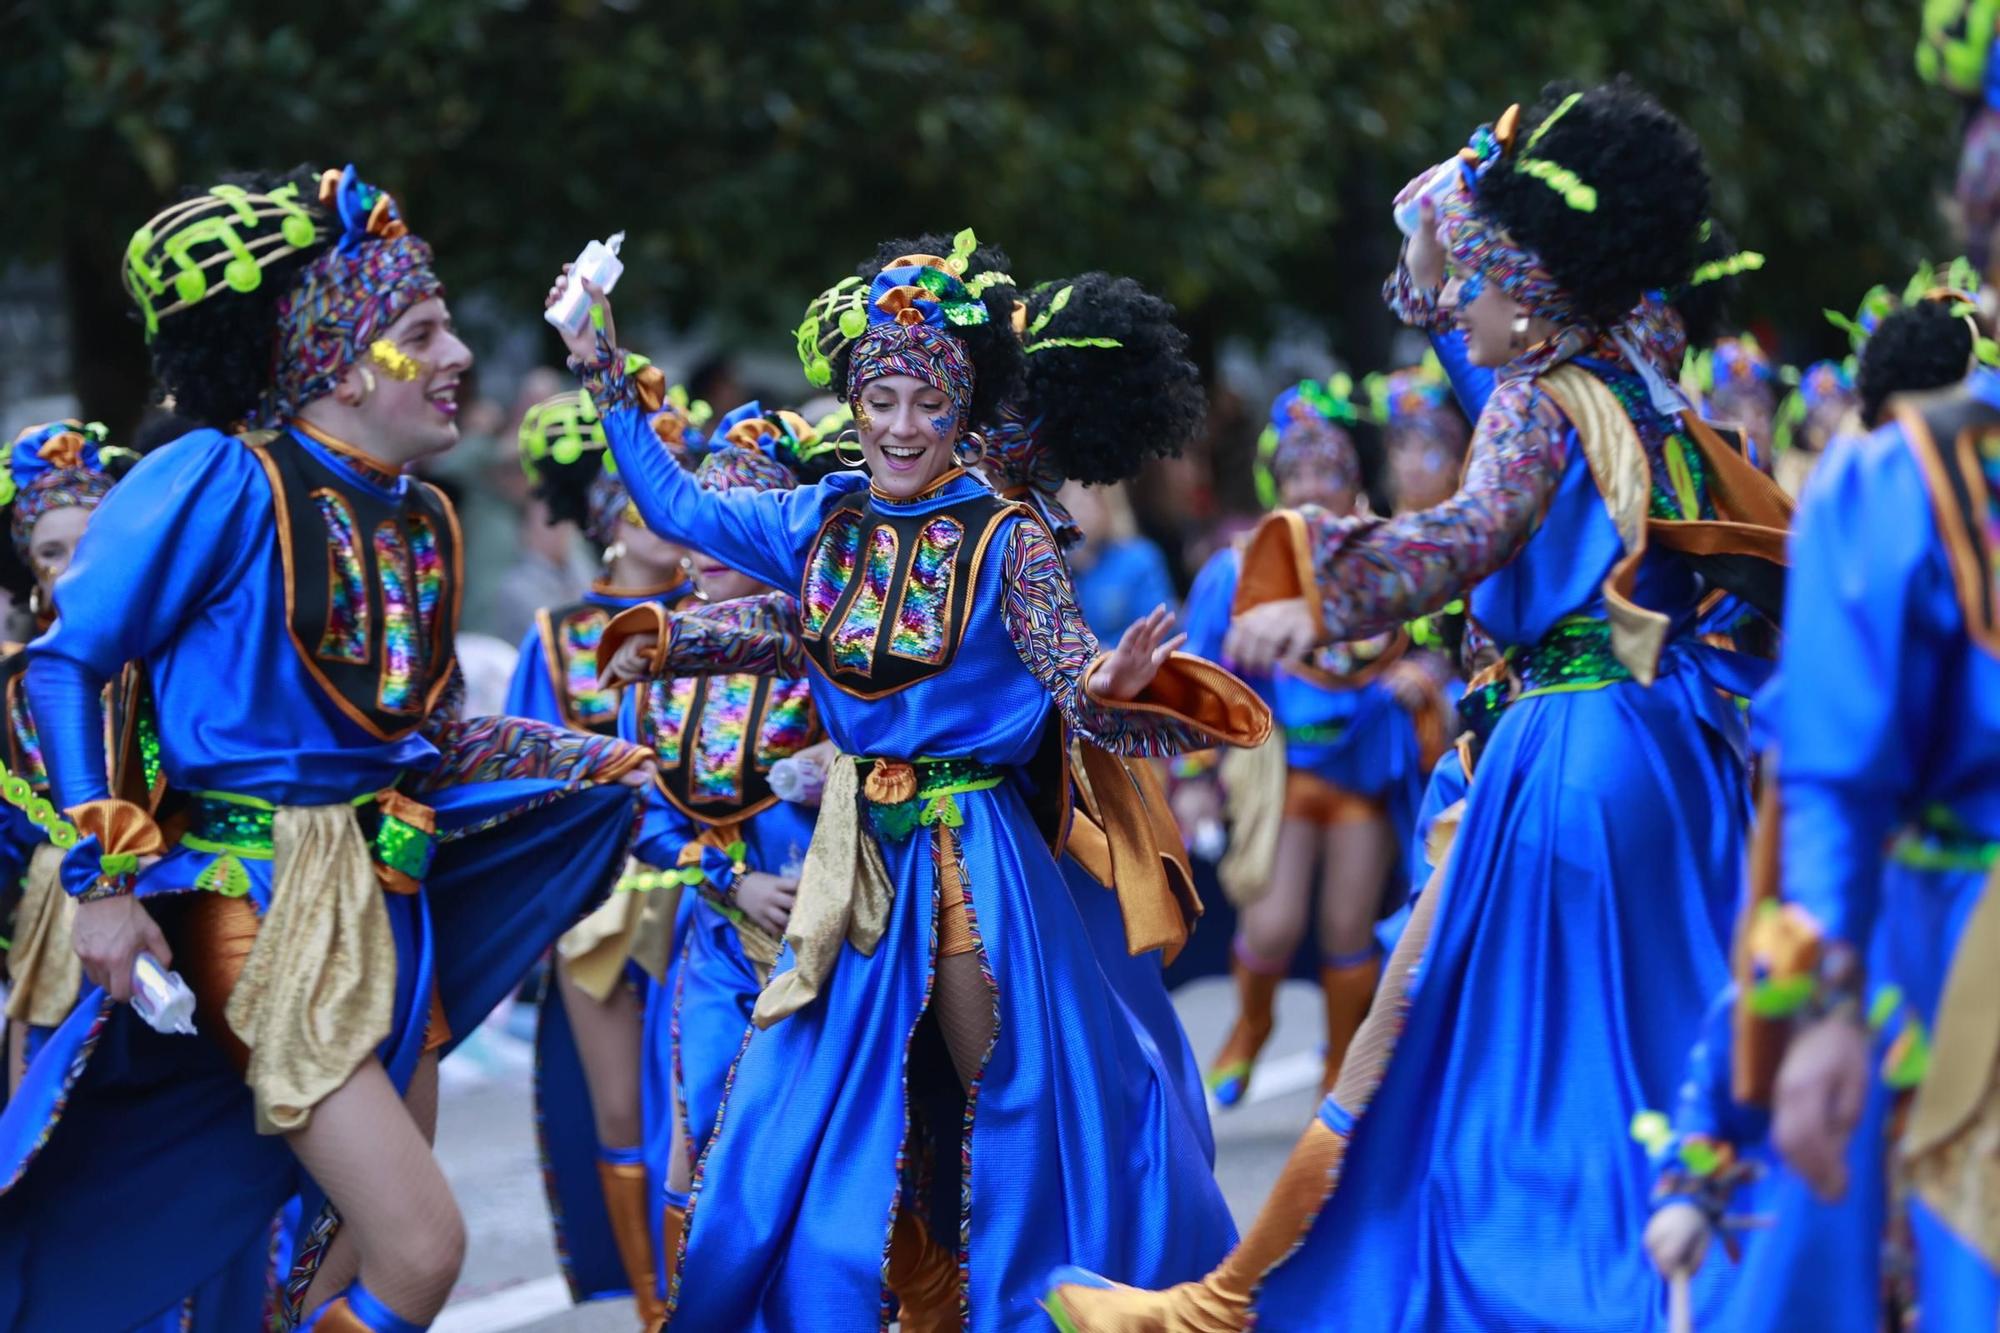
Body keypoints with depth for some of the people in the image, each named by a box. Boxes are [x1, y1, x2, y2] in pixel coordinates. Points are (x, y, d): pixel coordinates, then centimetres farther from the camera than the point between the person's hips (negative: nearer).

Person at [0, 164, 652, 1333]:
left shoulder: (421, 519, 9)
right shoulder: (224, 482, -12)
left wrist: (611, 767, 10)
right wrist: (106, 878, -16)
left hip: (388, 904, 8)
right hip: (262, 906, -8)